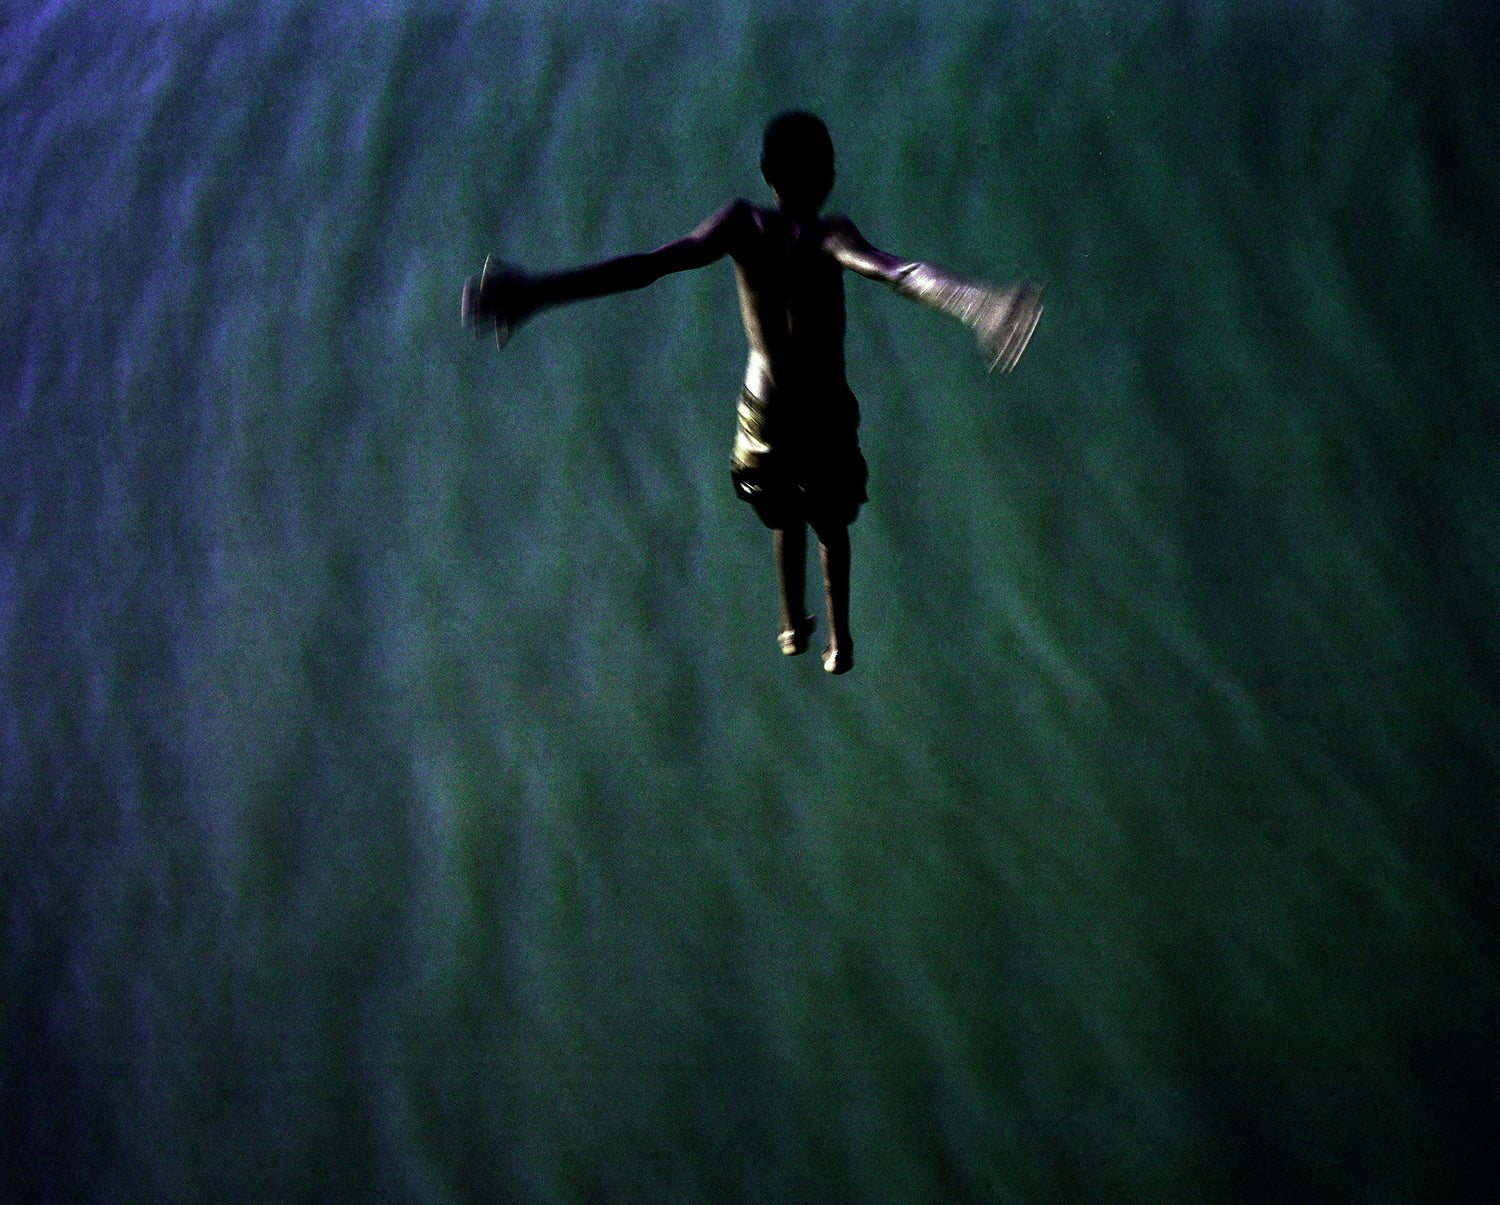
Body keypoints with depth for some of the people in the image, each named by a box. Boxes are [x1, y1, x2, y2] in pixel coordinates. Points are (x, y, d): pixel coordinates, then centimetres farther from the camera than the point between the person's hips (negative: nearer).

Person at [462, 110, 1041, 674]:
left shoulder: (742, 224, -18)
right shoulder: (825, 236, -27)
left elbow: (646, 265, -29)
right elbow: (895, 271, -48)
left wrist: (536, 291, -34)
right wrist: (975, 301, -67)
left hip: (763, 411, 3)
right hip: (827, 414, -3)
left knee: (786, 518, 32)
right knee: (830, 524, 27)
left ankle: (792, 627, 49)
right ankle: (839, 643, 37)